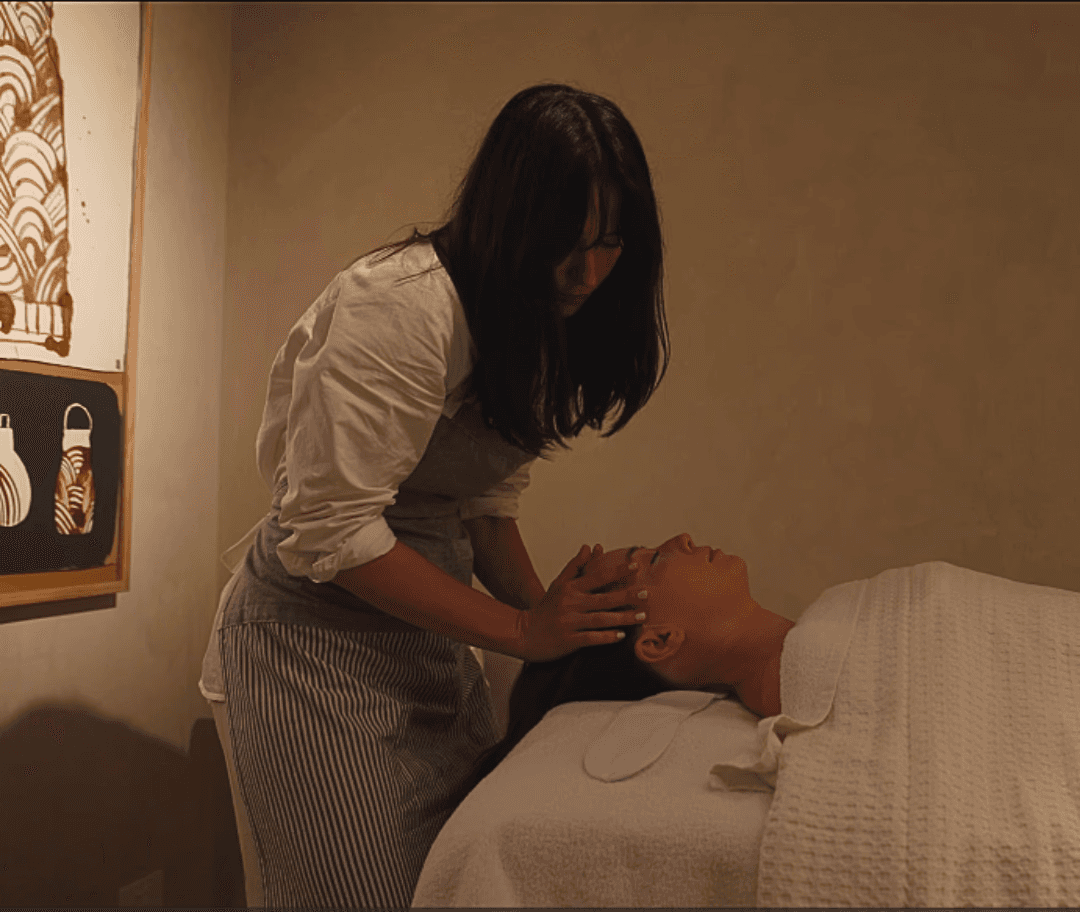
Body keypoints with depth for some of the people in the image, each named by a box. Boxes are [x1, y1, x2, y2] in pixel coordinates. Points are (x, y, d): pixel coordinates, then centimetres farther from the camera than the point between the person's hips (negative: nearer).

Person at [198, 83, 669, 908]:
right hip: (315, 636, -7)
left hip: (426, 637, 8)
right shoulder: (400, 306, -24)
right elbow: (328, 530, -25)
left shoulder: (543, 325, 3)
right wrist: (523, 629, -23)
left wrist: (559, 619, -9)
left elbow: (489, 503, 6)